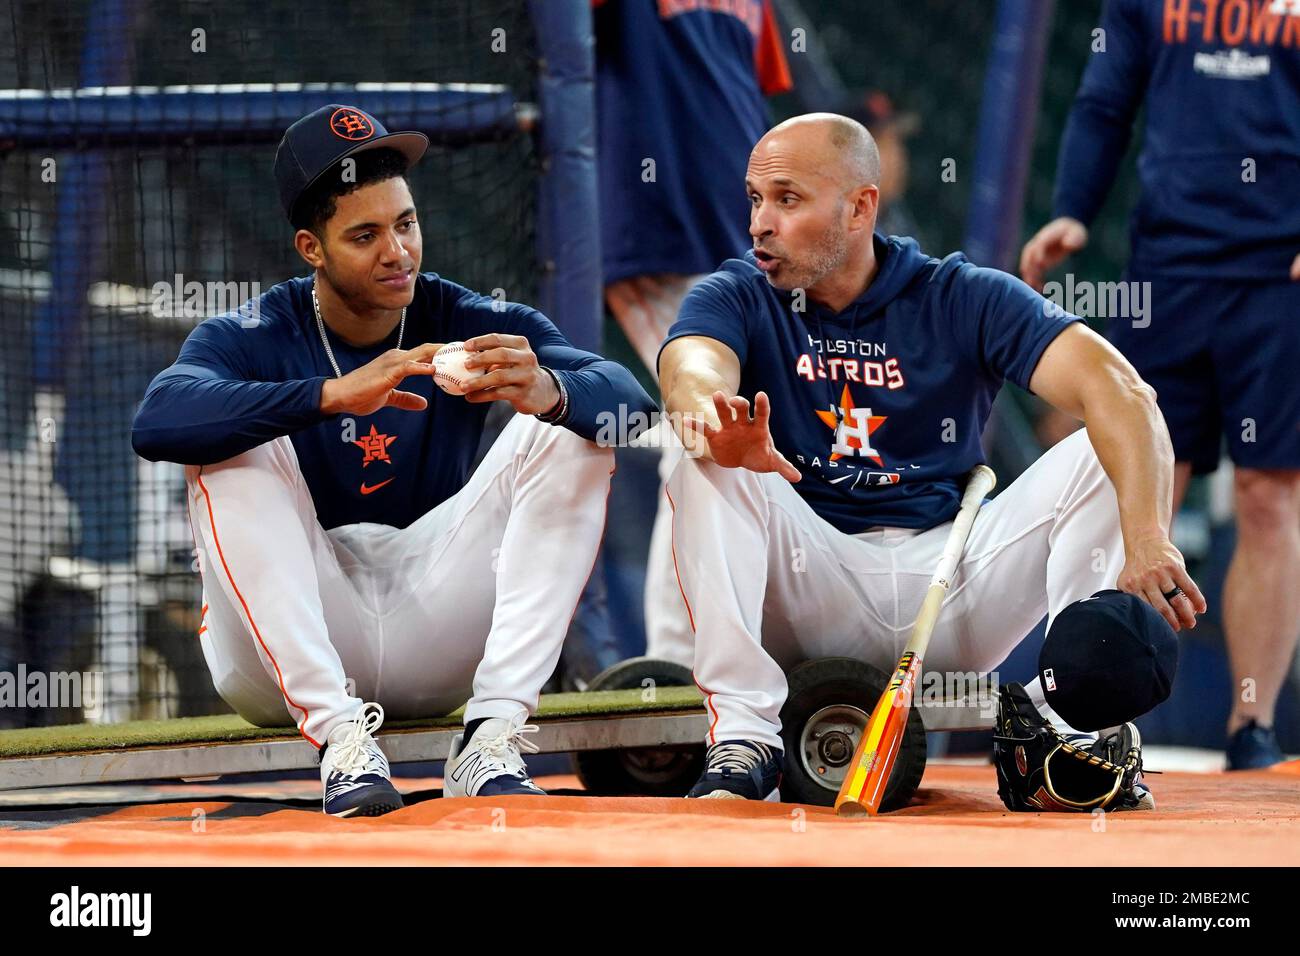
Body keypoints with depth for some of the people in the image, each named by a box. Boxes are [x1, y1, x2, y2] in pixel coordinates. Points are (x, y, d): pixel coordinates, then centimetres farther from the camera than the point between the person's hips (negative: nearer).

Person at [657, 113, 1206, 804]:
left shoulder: (965, 300, 2)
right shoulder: (735, 298, 4)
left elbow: (1119, 391, -14)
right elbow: (693, 372, -21)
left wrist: (1148, 544, -33)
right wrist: (714, 419, -49)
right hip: (808, 600, 0)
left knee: (1101, 460, -16)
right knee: (707, 463, -25)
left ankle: (1073, 728, -22)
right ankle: (743, 737, -32)